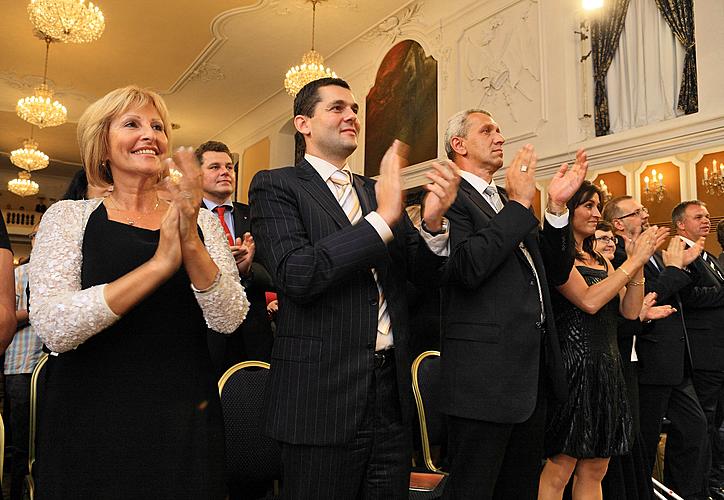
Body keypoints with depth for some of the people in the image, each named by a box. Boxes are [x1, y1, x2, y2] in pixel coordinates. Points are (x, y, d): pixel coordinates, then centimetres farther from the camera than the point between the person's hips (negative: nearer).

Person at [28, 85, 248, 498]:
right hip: (92, 421, -2)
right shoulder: (68, 216, -1)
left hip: (186, 418, 2)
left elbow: (229, 319, -7)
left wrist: (191, 243, -21)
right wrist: (160, 263, -22)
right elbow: (53, 329, -14)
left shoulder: (202, 221, 4)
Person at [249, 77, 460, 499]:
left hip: (392, 395, 6)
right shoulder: (275, 186, -4)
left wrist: (433, 222, -11)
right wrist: (382, 218, -21)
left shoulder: (378, 191, 12)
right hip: (322, 397, -5)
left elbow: (424, 271, 10)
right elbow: (296, 276, -19)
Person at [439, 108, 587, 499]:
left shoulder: (510, 203, 17)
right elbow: (466, 268, -25)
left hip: (533, 376, 9)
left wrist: (556, 207, 1)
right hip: (485, 375, -9)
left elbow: (557, 273, 14)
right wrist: (518, 204, -19)